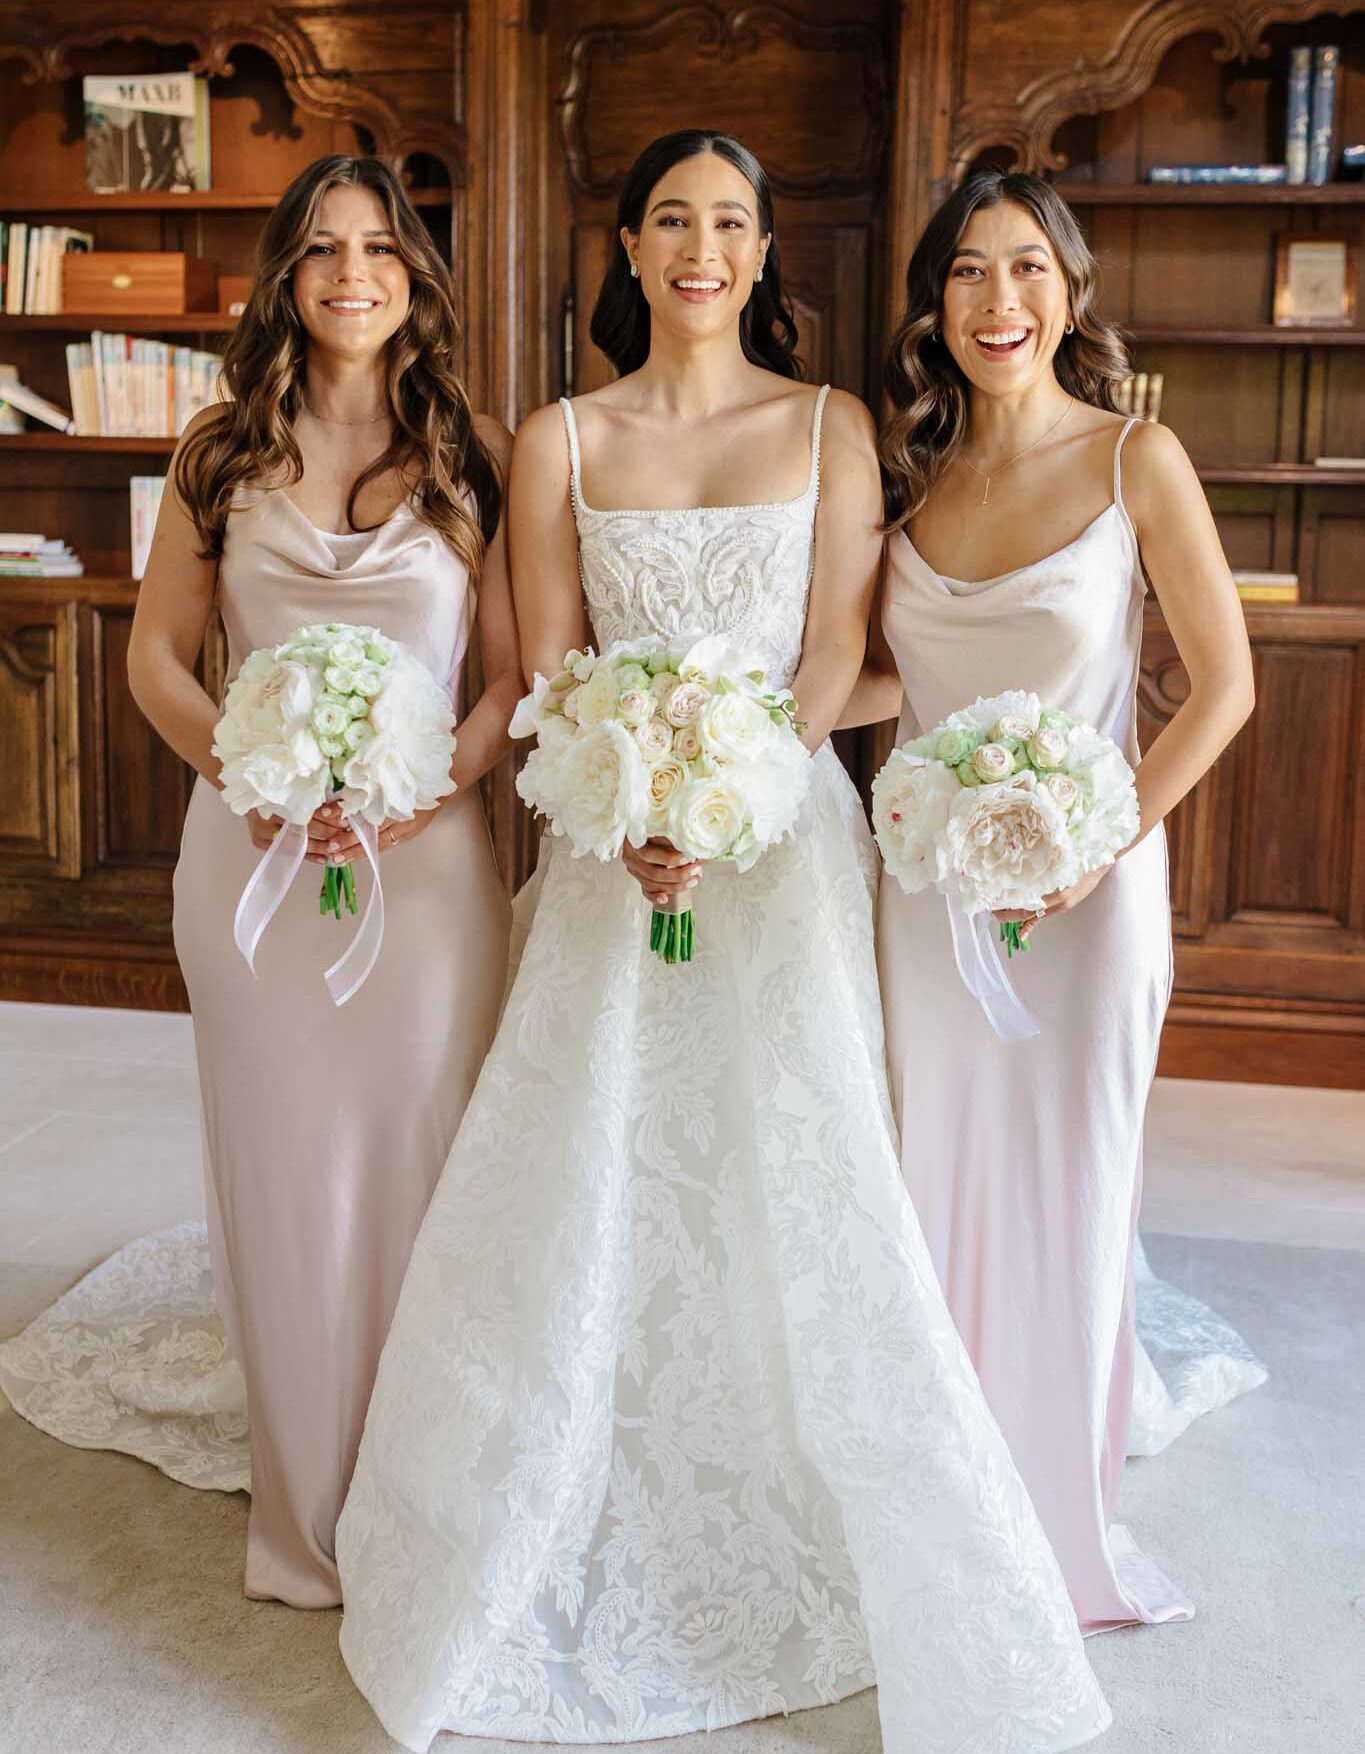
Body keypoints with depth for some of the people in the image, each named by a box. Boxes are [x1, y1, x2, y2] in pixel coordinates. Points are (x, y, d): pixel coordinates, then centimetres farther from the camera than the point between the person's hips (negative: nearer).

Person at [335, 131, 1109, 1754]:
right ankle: (521, 1573, 23)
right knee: (577, 1183, 2)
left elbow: (834, 661, -1)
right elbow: (548, 672, 3)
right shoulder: (561, 440, 8)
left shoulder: (831, 428, 6)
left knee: (800, 1184, -4)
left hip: (785, 833, -1)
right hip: (611, 844, 1)